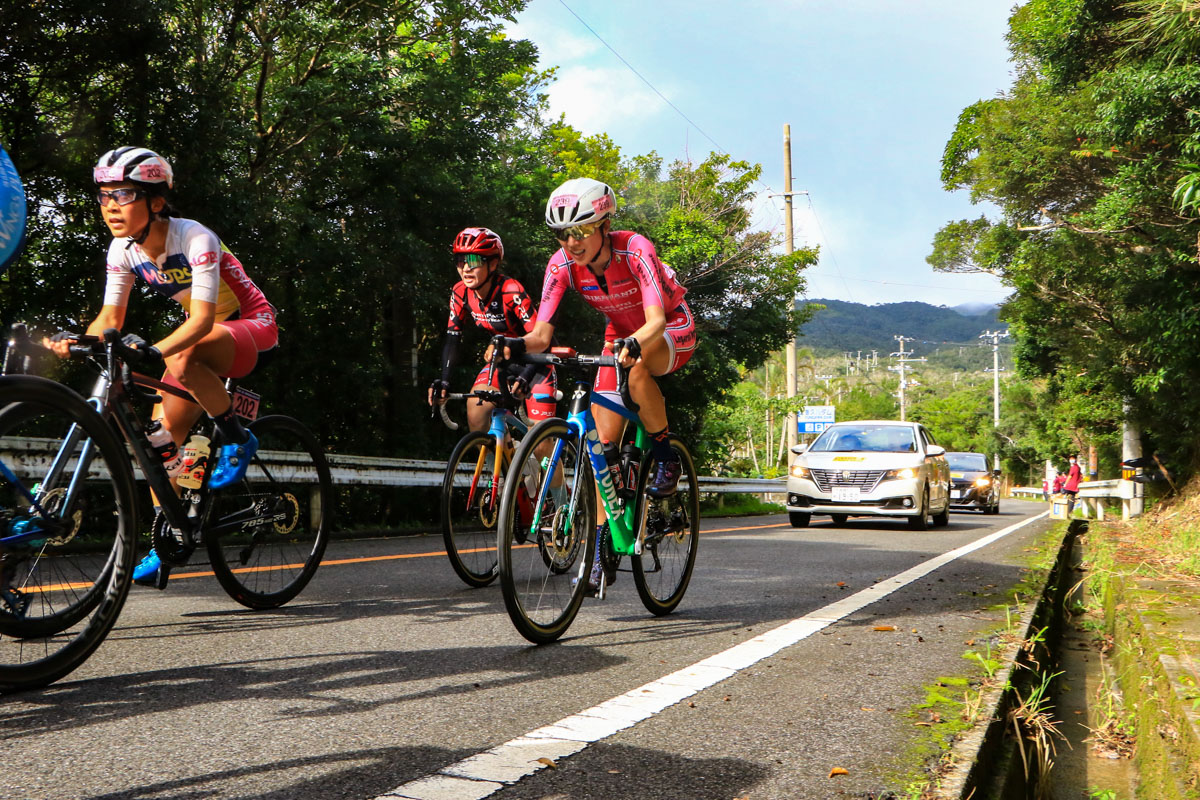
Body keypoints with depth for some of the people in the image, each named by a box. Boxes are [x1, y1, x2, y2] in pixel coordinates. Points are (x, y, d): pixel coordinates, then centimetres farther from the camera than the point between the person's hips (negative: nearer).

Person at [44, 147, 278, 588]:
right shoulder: (123, 250, -7)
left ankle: (238, 439, -15)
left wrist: (155, 351, -51)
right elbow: (110, 317, -5)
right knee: (164, 427, -4)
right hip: (205, 333, 7)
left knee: (182, 358, -37)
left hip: (251, 327, -7)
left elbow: (203, 318, -35)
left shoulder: (195, 239, -26)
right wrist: (75, 340, -25)